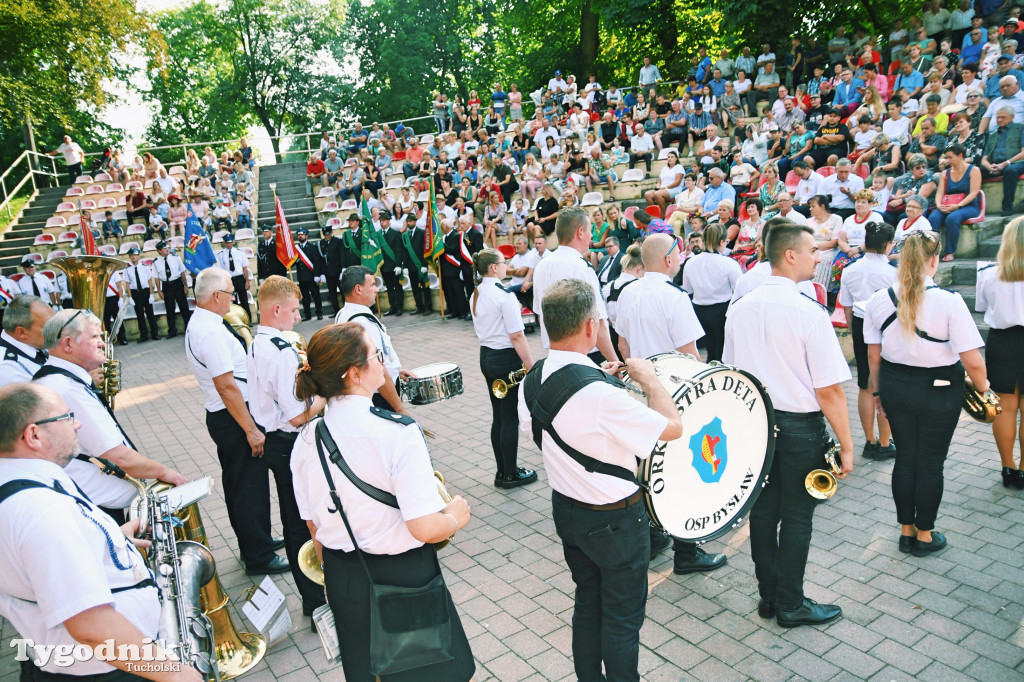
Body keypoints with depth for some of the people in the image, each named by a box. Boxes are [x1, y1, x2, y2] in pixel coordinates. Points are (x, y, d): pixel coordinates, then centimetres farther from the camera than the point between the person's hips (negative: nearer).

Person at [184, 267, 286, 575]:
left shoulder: (197, 324, 10)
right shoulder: (212, 331, -23)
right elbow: (226, 387, -26)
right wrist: (251, 430, -23)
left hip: (220, 415, 11)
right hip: (233, 417, -11)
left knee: (238, 482, 21)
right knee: (250, 485, 0)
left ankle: (255, 541, 38)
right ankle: (259, 556, 14)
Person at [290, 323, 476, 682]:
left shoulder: (305, 441, -6)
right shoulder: (398, 432, -25)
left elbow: (314, 525, 5)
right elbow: (425, 528, -27)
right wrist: (456, 517, -6)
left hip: (343, 584, 6)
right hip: (405, 578, -6)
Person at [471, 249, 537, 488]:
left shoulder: (476, 295, 8)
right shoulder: (504, 295, -18)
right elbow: (517, 336, -19)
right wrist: (531, 367, -14)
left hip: (486, 356, 8)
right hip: (506, 358, -8)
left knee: (498, 416, 15)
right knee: (511, 417, 3)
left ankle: (502, 471, 25)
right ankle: (510, 474, 14)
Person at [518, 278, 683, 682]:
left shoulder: (532, 381, -7)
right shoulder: (600, 393, -32)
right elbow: (673, 427, -23)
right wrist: (648, 379, -8)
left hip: (565, 508, 7)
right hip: (615, 520, -7)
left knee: (587, 602, 25)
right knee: (622, 617, 14)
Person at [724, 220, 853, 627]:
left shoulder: (739, 309, 1)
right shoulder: (808, 312, -18)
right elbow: (829, 390, -18)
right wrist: (846, 444, -8)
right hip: (801, 427, -5)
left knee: (763, 509, 15)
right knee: (796, 516, 9)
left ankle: (768, 595, 31)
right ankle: (790, 605, 24)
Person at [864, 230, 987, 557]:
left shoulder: (878, 300, -6)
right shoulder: (949, 301, -17)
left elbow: (873, 354, 3)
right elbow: (972, 360, -15)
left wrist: (877, 390, 15)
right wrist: (982, 386, 5)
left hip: (895, 386, 3)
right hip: (939, 389, -3)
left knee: (905, 457, 16)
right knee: (930, 462, 11)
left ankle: (907, 530, 28)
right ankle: (925, 535, 25)